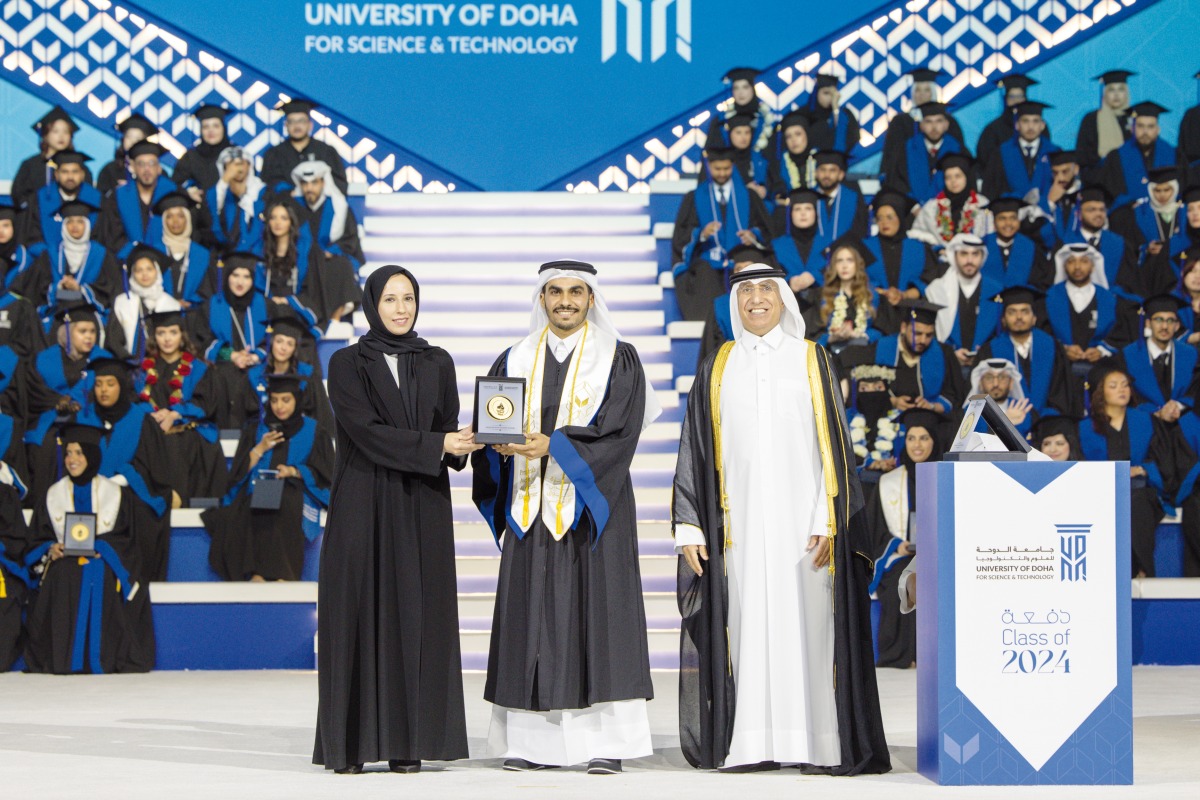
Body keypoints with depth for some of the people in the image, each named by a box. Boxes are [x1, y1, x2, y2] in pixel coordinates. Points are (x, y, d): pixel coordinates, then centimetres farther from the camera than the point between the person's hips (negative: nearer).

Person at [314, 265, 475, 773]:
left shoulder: (437, 364, 11)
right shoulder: (348, 364, 1)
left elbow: (449, 431, 6)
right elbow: (366, 431, -11)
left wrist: (462, 445, -17)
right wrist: (434, 445, -17)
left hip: (422, 510, 3)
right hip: (364, 507, -3)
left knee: (417, 615, 0)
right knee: (360, 614, -3)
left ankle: (408, 742, 3)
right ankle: (351, 745, 1)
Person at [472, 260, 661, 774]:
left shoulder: (617, 359, 3)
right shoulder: (515, 361, 12)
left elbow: (619, 429, -9)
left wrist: (553, 446, -19)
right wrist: (503, 441, -15)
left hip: (590, 508, -3)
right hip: (531, 509, 3)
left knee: (597, 614, -5)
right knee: (532, 617, 1)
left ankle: (604, 742, -3)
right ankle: (534, 741, 4)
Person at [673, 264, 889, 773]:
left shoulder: (810, 359, 7)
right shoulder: (719, 366, 11)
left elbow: (834, 443, 2)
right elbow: (696, 450, 10)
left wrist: (828, 521, -8)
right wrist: (688, 526, 2)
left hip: (799, 517, -1)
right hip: (740, 521, 2)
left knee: (807, 624, -3)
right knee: (749, 626, 0)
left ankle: (817, 744, 0)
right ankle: (751, 745, 3)